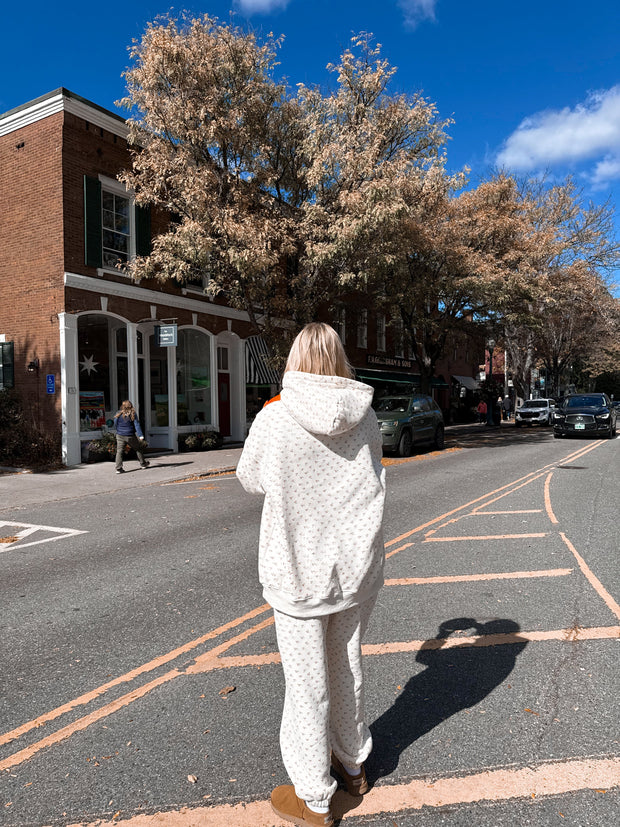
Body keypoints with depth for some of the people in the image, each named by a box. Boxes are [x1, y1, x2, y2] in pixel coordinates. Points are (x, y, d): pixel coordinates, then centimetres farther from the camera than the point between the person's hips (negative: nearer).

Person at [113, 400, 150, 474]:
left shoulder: (118, 415, 1)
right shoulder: (133, 415, -7)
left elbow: (115, 425, 10)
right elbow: (137, 425, -11)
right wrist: (140, 436, -14)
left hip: (120, 436, 2)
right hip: (130, 436, -2)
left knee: (119, 451, 2)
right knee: (138, 449, 16)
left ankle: (118, 468, -6)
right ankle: (143, 463, 27)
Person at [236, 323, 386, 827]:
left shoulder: (274, 420, -18)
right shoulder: (366, 418, -6)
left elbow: (251, 481, 0)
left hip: (299, 572, -4)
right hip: (356, 564, 4)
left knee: (307, 682, 12)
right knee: (347, 668, 24)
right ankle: (353, 764, 45)